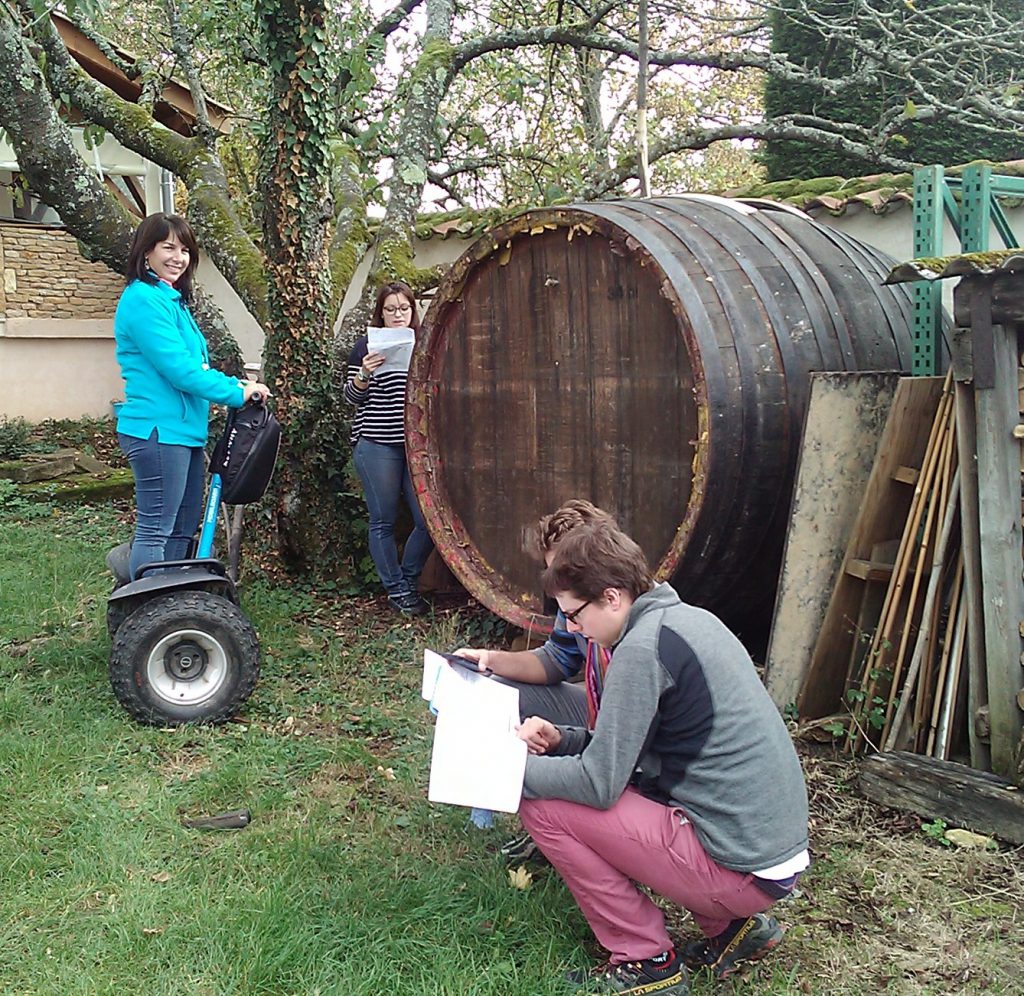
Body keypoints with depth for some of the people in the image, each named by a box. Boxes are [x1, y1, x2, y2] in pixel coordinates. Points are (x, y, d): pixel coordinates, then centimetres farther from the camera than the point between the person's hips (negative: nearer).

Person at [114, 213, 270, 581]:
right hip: (159, 430, -10)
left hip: (185, 430, 10)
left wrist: (236, 384, 7)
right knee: (155, 532, -7)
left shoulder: (173, 300, 19)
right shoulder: (143, 299, -12)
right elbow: (178, 369, -19)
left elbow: (194, 366, 22)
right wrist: (236, 393, -11)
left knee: (182, 531, 15)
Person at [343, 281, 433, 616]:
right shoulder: (367, 345, 3)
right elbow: (352, 398, 3)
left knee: (429, 519, -2)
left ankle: (408, 579, 20)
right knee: (384, 521, 2)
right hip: (377, 446, -3)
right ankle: (396, 589, 16)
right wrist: (363, 375, -17)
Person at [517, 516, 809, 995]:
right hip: (779, 847, 9)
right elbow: (627, 747, 19)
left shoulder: (643, 646, -18)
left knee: (542, 805, -7)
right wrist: (562, 740, 7)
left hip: (740, 868, -9)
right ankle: (733, 926, 18)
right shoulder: (688, 618, 10)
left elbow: (599, 782, -17)